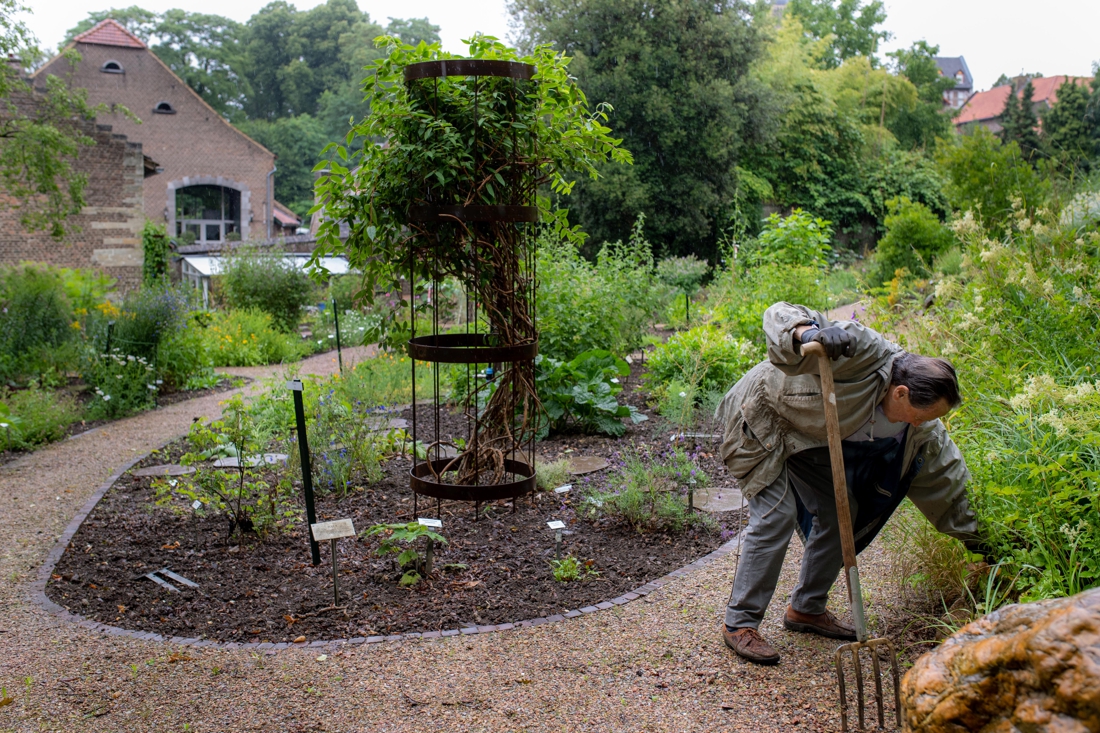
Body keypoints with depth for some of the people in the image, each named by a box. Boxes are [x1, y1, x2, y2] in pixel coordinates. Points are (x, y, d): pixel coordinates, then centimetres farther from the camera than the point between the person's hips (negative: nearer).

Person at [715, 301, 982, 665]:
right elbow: (781, 316, -39)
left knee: (839, 515, 4)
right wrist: (809, 333, -62)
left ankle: (806, 609, 23)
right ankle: (740, 624, -6)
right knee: (775, 517, -16)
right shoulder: (862, 351, -35)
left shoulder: (921, 430, -11)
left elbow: (946, 474, 2)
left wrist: (976, 538, 6)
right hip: (762, 420, -8)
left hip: (809, 438, 8)